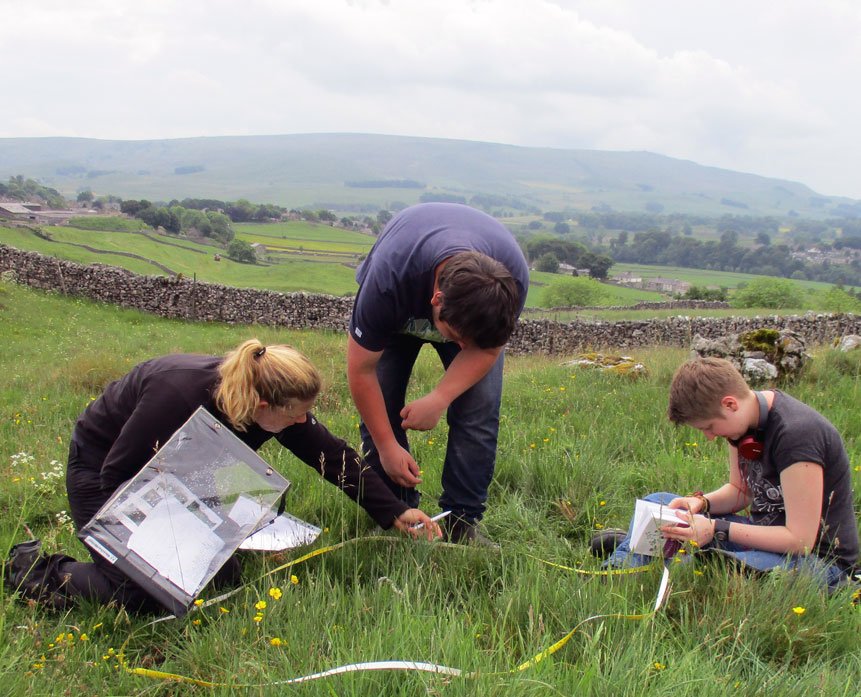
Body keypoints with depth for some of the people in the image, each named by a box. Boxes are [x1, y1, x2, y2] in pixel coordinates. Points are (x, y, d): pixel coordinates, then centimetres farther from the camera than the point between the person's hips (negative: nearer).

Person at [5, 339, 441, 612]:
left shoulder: (274, 399, -22)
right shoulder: (180, 396, -40)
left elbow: (333, 456, -14)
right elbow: (116, 476, -29)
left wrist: (394, 513, -12)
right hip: (101, 466, -6)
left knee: (222, 574, -4)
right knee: (139, 594, -14)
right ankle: (34, 568, 9)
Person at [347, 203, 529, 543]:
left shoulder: (512, 279, -37)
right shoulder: (387, 282, -43)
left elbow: (486, 349, -19)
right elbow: (361, 371, -29)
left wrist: (439, 399, -33)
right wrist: (387, 446, -24)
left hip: (478, 312, 1)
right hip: (397, 314, -1)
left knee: (479, 409, -16)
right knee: (379, 406, -13)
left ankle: (461, 522, -6)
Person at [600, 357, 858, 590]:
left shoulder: (796, 434, -27)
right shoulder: (744, 418, -1)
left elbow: (801, 539, -25)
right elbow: (740, 490, 13)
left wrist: (717, 530, -26)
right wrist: (701, 502, -8)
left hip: (818, 560, -9)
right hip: (765, 533, 9)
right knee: (657, 503, 6)